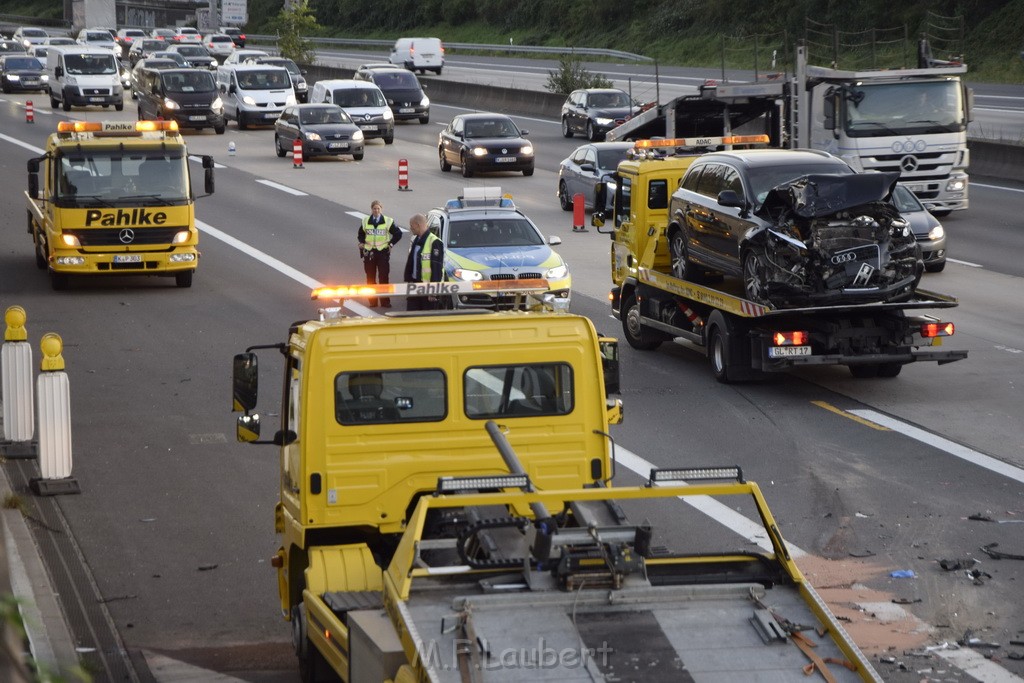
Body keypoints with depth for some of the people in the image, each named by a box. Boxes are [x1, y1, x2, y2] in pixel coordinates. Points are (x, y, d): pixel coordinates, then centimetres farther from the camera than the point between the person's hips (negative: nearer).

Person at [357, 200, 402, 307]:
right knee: (370, 278, 6)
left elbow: (398, 234, 5)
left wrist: (391, 244, -2)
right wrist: (362, 243, 7)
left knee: (383, 278, -3)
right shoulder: (365, 221, 6)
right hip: (369, 253, 3)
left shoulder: (388, 222, -2)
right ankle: (372, 301, 14)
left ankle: (385, 301, 1)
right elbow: (360, 234, 22)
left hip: (383, 252, -3)